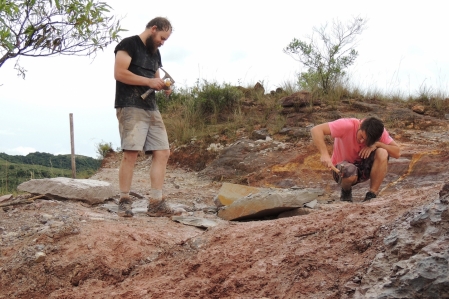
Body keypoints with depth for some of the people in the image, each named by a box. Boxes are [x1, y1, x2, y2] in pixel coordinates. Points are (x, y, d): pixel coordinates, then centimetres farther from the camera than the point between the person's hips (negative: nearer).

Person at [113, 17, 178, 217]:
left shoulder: (155, 53, 23)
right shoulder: (128, 44, -2)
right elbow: (119, 73, -13)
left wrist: (162, 86, 7)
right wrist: (149, 81, -12)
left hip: (151, 109, 8)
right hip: (130, 108, -8)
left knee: (162, 152, -2)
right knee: (131, 152, -14)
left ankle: (156, 203, -2)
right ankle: (125, 201, -5)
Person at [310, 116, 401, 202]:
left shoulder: (379, 132, -15)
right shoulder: (347, 125, -26)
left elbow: (397, 153, -17)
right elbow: (316, 130, -33)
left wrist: (377, 144, -29)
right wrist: (324, 154, -44)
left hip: (364, 169, 3)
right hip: (342, 169, -3)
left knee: (382, 153, -26)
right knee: (350, 172, -39)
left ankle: (372, 195, -16)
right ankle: (346, 191, -2)